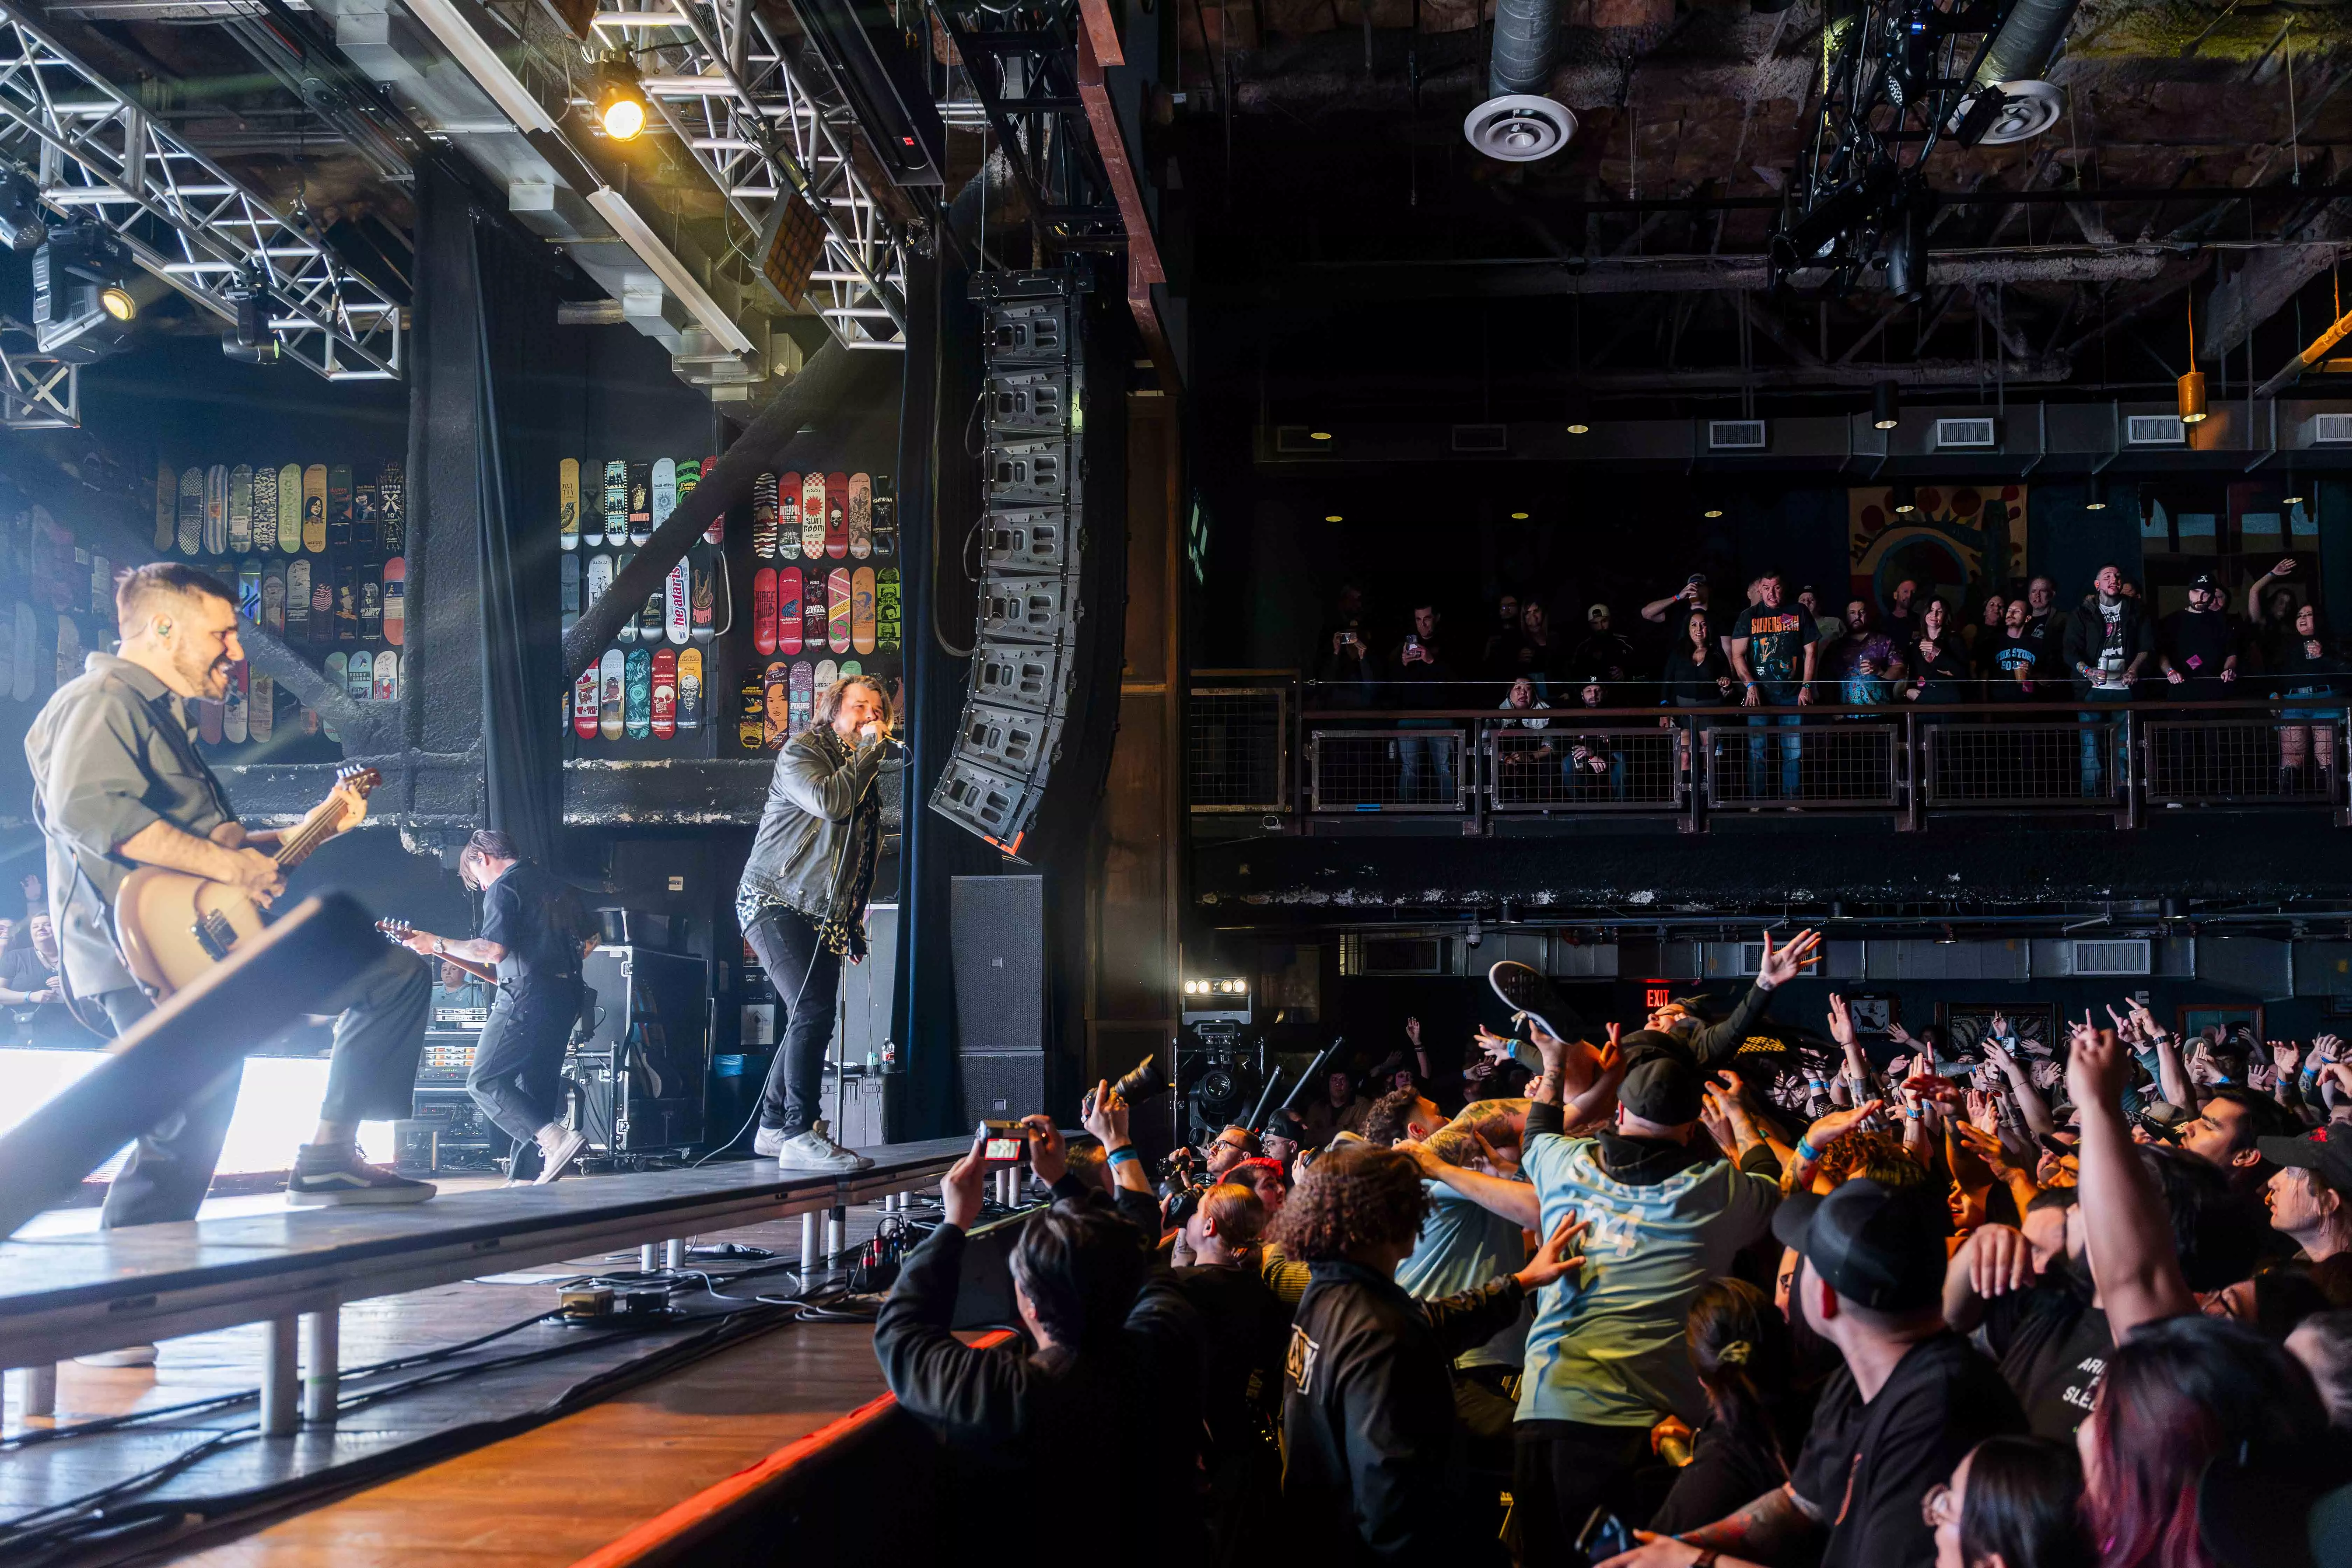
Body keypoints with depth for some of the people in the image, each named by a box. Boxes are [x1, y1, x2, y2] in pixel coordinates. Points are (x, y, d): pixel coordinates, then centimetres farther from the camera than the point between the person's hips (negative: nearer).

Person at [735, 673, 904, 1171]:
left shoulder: (865, 772, 19)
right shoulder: (801, 751, -5)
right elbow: (830, 802, -26)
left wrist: (854, 926, 20)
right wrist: (870, 748, -15)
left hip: (823, 916, 9)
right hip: (775, 902, -9)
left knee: (810, 1020, 9)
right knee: (814, 1012, -21)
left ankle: (774, 1129, 21)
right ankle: (800, 1136, -22)